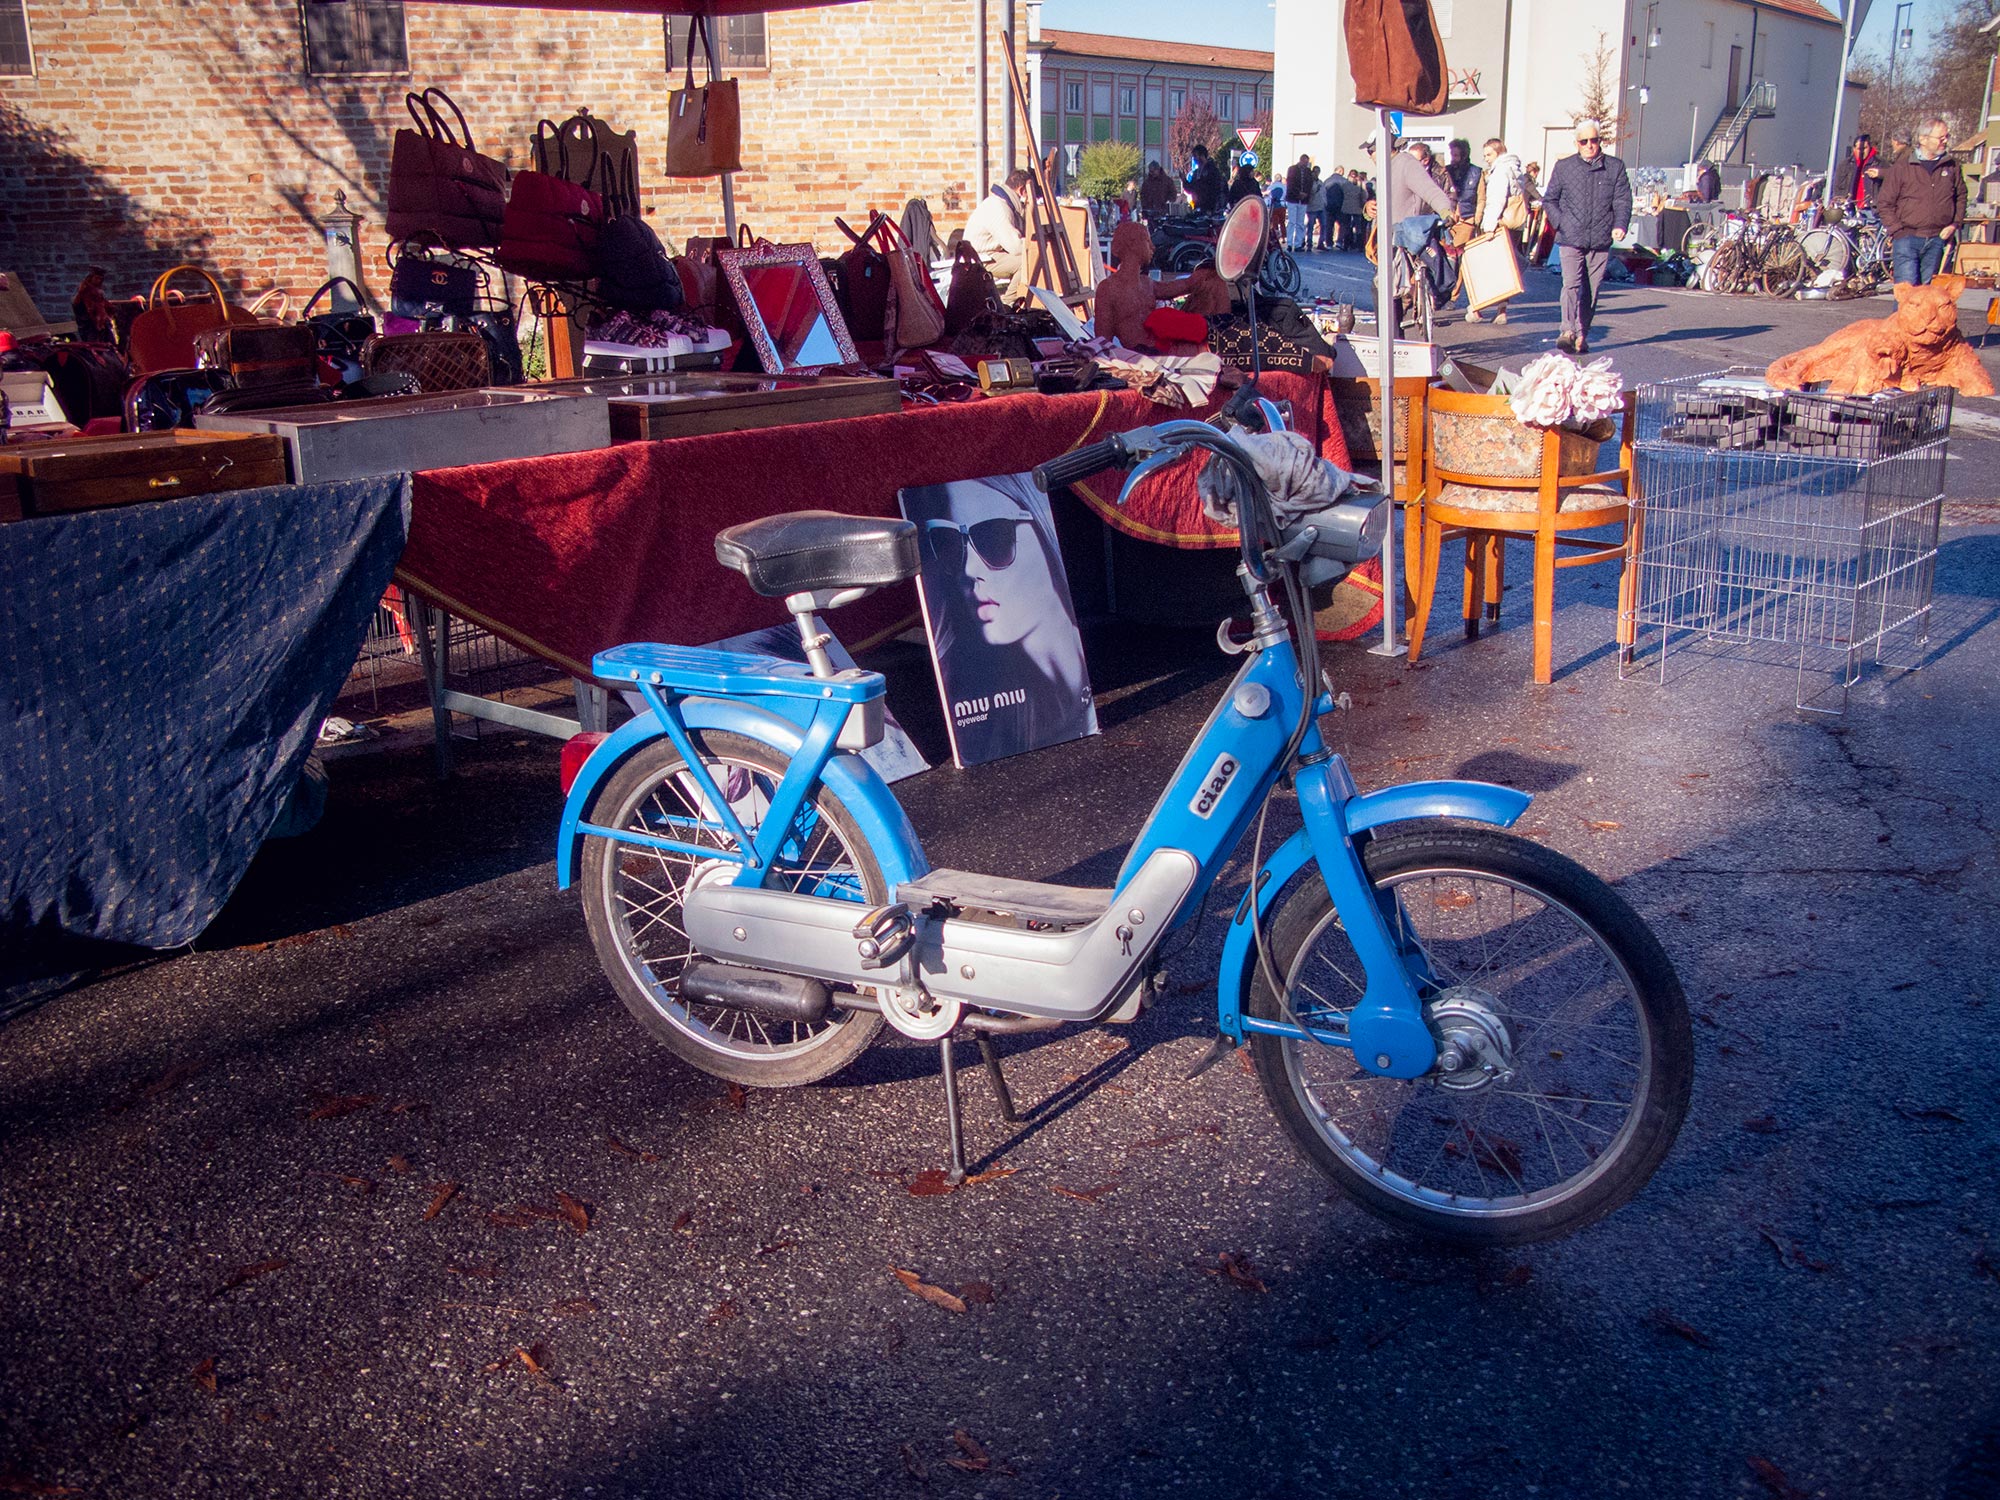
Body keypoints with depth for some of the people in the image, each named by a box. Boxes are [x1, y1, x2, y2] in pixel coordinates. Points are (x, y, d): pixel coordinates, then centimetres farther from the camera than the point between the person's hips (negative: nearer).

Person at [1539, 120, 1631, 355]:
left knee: (1591, 291, 5)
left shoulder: (1616, 167, 10)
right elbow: (1548, 200, 12)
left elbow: (1623, 201, 5)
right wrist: (1561, 223, -3)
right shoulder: (1564, 167, 8)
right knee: (1571, 285, -18)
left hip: (1601, 241, 2)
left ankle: (1582, 335, 13)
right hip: (1571, 239, -2)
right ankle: (1568, 331, -28)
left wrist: (1620, 225, -12)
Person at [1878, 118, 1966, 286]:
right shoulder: (1901, 168, 0)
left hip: (1937, 240, 4)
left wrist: (1954, 224, 7)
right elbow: (1884, 203, 2)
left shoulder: (1952, 166, 10)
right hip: (1907, 237, -4)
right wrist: (1896, 229, -6)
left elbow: (1961, 196, 20)